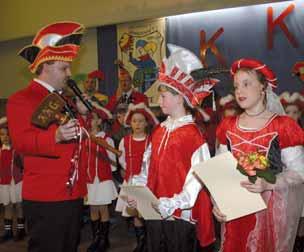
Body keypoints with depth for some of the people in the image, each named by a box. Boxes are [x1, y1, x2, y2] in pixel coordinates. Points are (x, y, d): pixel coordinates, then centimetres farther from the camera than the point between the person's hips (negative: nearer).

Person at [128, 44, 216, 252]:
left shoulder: (193, 134, -13)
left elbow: (198, 178, -18)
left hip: (181, 215, -7)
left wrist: (173, 205, -22)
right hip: (154, 212, 7)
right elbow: (147, 168, 12)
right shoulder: (159, 131, 9)